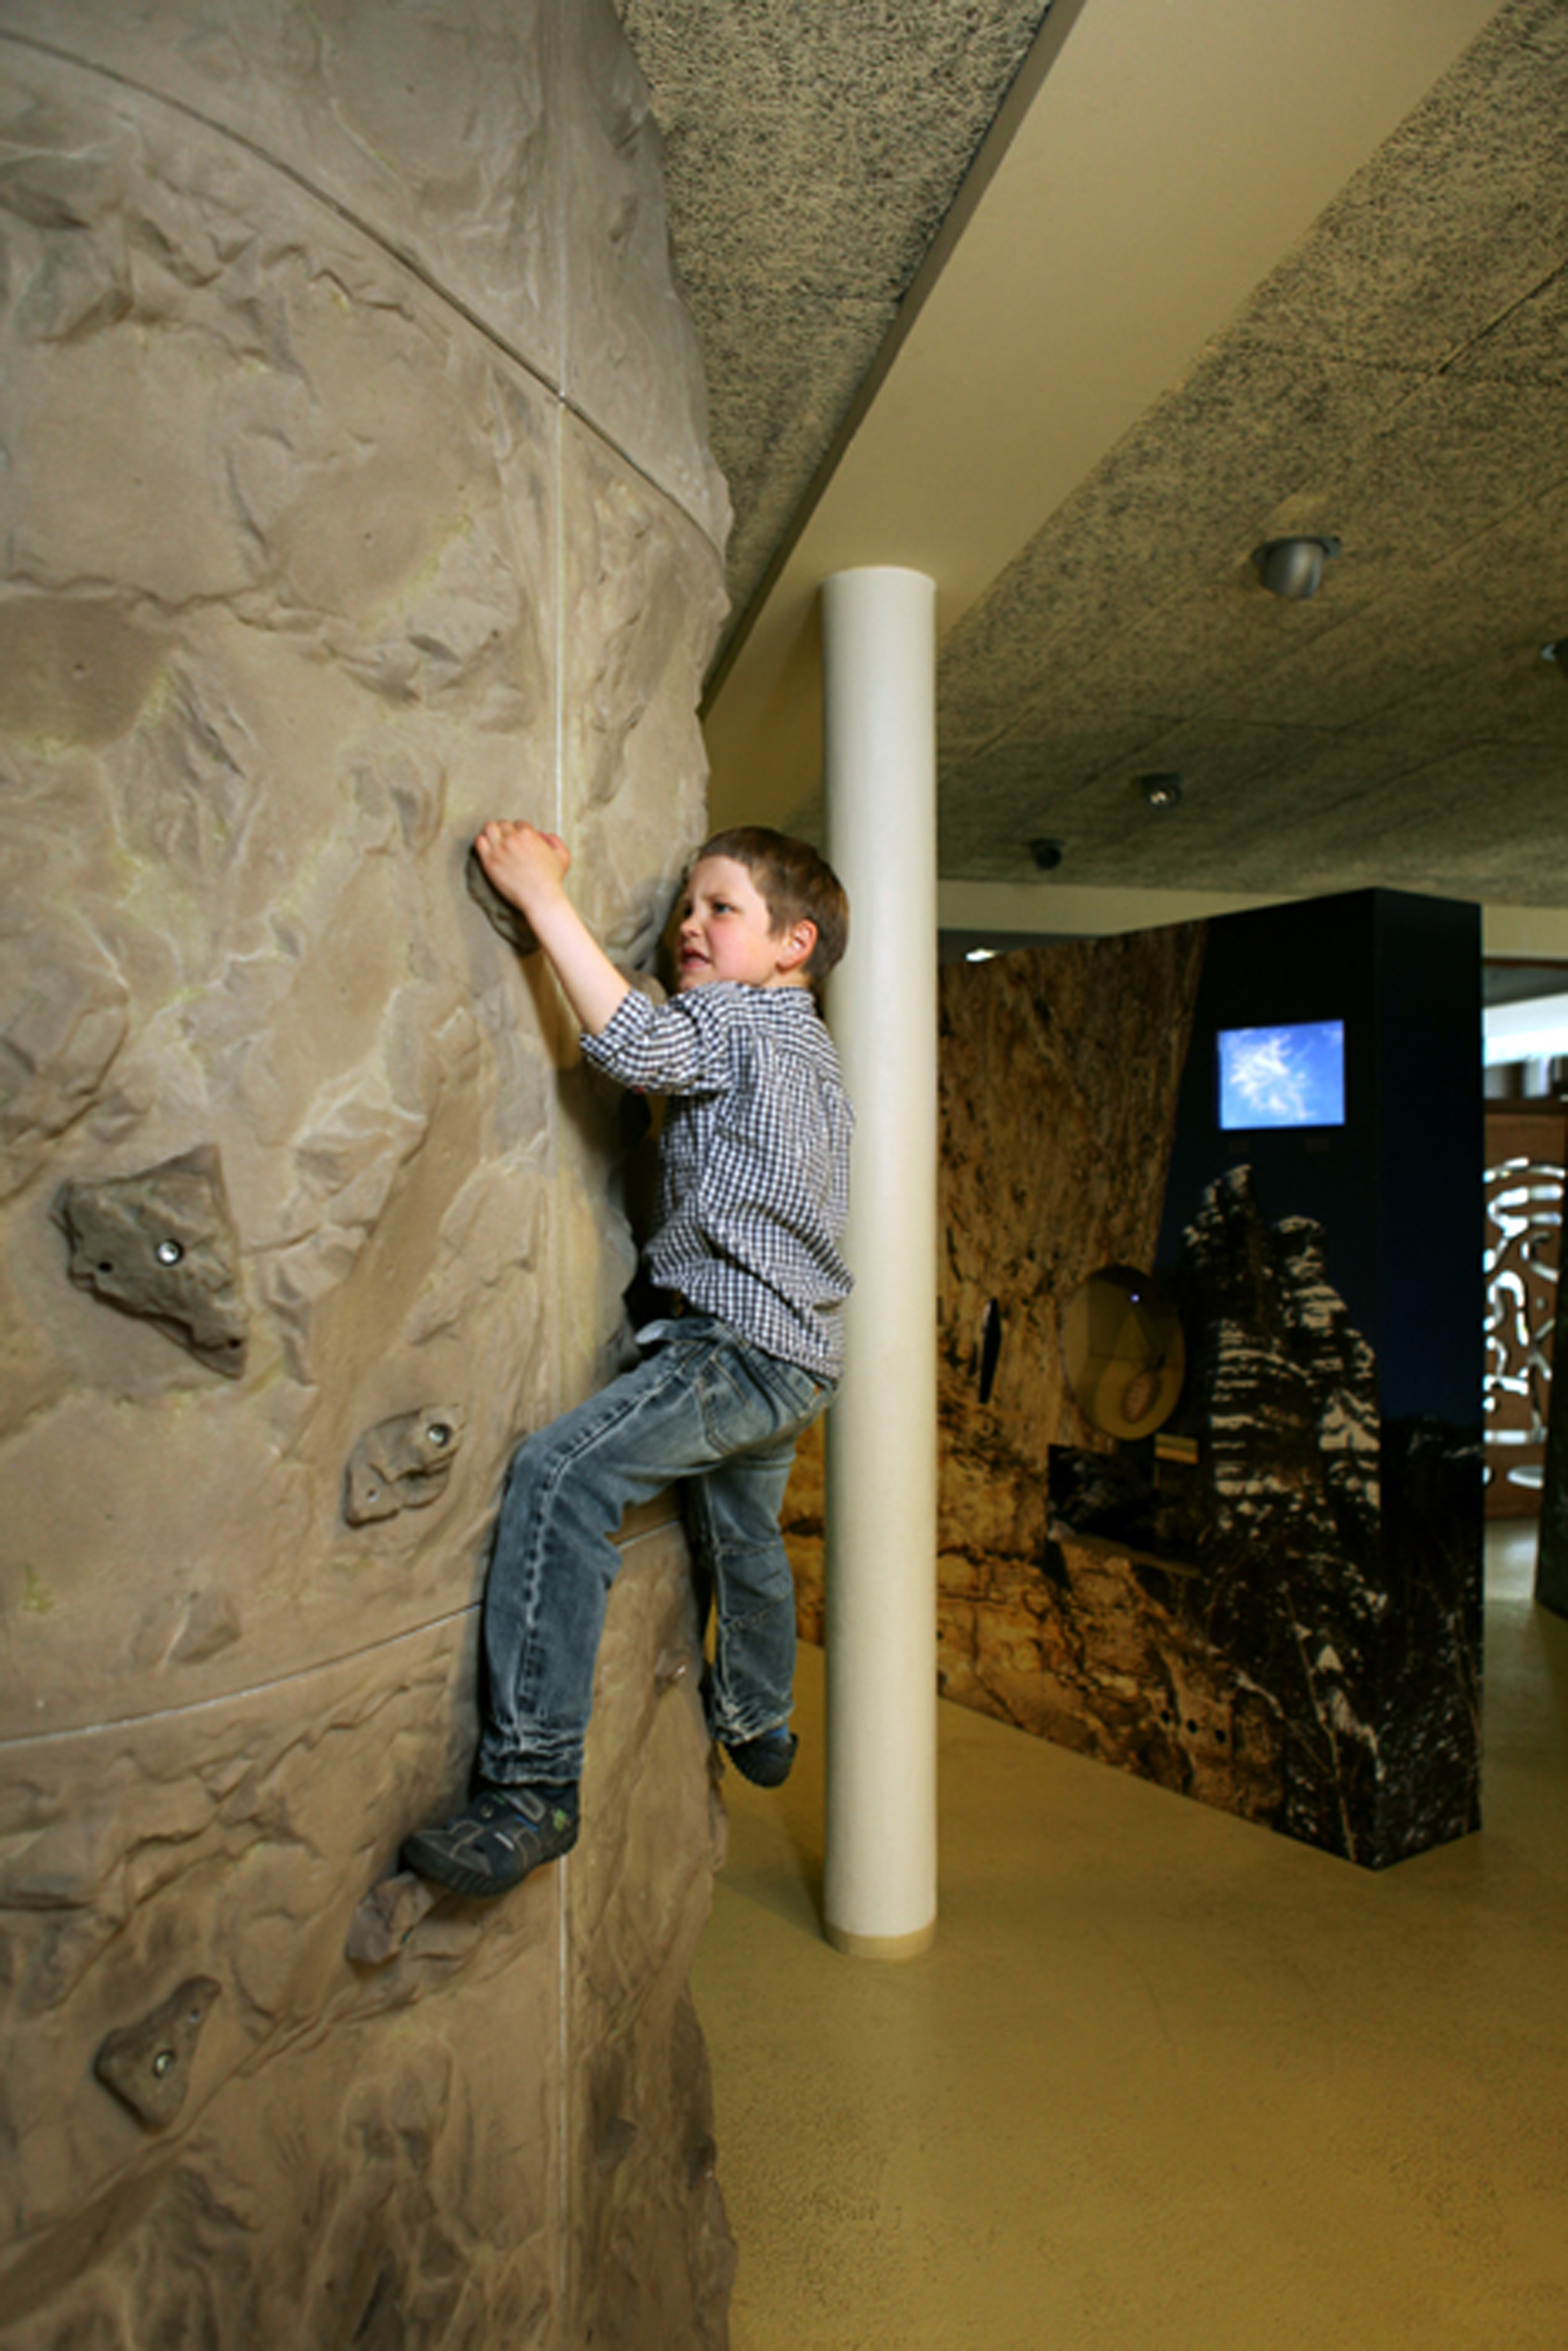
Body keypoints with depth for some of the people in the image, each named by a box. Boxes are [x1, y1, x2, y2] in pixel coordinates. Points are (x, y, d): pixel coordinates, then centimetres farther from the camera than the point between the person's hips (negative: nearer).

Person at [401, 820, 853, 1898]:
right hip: (792, 1354, 11)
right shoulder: (811, 1048, 19)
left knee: (559, 1476, -23)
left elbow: (640, 1045, -29)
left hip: (741, 1346, -11)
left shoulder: (744, 1019, -10)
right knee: (744, 1538, 28)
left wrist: (544, 895, -23)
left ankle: (531, 1786, -24)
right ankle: (758, 1728, 51)